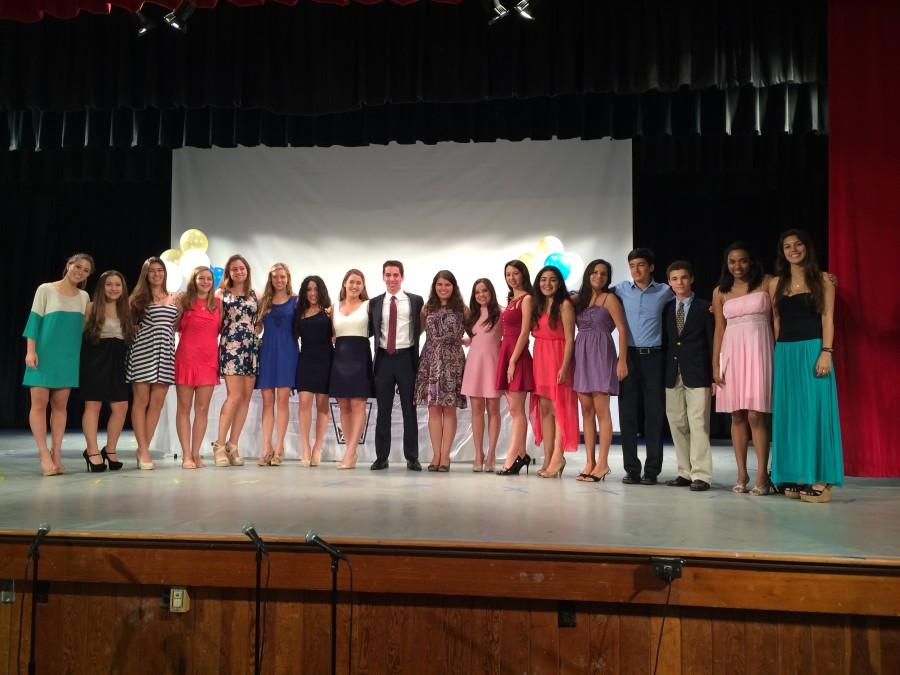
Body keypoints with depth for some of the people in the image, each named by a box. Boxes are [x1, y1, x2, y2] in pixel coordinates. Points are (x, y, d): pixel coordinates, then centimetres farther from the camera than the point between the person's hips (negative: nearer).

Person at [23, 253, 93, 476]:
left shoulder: (84, 297, 12)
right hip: (44, 353, -4)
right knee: (39, 403, -5)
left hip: (69, 356, 4)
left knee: (60, 405, 3)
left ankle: (56, 454, 5)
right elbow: (34, 320, -4)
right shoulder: (46, 289, -1)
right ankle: (45, 454, -2)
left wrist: (82, 356, 12)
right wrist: (30, 350, -12)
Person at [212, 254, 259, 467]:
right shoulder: (221, 294, 7)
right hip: (230, 346, -4)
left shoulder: (255, 295, 14)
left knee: (246, 397, 1)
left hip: (252, 347, 4)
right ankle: (220, 444, -2)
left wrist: (254, 333, 2)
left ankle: (232, 445, 8)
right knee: (235, 396, -12)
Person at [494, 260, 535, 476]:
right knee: (514, 409, 10)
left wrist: (513, 361, -16)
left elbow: (525, 332, -13)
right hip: (505, 352, 8)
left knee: (516, 410, -6)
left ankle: (511, 459, -5)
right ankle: (521, 455, 16)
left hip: (518, 355, -8)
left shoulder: (526, 299, -6)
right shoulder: (511, 299, 18)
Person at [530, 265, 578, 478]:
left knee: (558, 407, -9)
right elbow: (535, 333, 12)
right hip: (540, 359, 7)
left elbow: (569, 339, -11)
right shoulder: (538, 305, 16)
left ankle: (557, 458, -5)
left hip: (558, 359, -6)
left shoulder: (564, 305, -5)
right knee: (544, 408, 5)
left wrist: (564, 367, -19)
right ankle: (548, 460, 8)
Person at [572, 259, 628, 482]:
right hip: (581, 355, 5)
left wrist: (622, 360, -14)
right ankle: (589, 462, 9)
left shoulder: (609, 298, 0)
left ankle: (602, 463, -2)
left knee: (601, 410, -6)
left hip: (601, 354, -5)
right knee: (586, 410, 5)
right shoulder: (579, 300, 15)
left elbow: (622, 329, -7)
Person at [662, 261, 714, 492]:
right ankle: (685, 473, 14)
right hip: (672, 375, 4)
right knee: (677, 425, 6)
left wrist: (713, 376, -6)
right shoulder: (666, 309, 12)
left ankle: (701, 475, -2)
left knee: (698, 425, -6)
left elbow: (711, 342, -1)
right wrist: (663, 373, 3)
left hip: (697, 375, -4)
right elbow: (665, 341, 12)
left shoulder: (704, 307, 2)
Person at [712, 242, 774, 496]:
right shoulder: (720, 292, 10)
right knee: (737, 415, 4)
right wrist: (715, 366, 6)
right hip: (732, 352, 3)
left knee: (755, 415, -8)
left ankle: (762, 476, -2)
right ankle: (741, 475, 10)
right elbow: (719, 330, 10)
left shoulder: (766, 283, 4)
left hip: (758, 350, -3)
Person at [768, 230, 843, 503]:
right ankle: (794, 477, 12)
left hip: (812, 349, -4)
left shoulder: (822, 279, 3)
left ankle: (818, 479, 2)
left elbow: (827, 318, -3)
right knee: (788, 413, 5)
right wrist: (777, 355, 6)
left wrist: (826, 352, -13)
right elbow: (776, 321, 12)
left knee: (814, 412, -4)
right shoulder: (776, 284, 12)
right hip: (785, 353, 4)